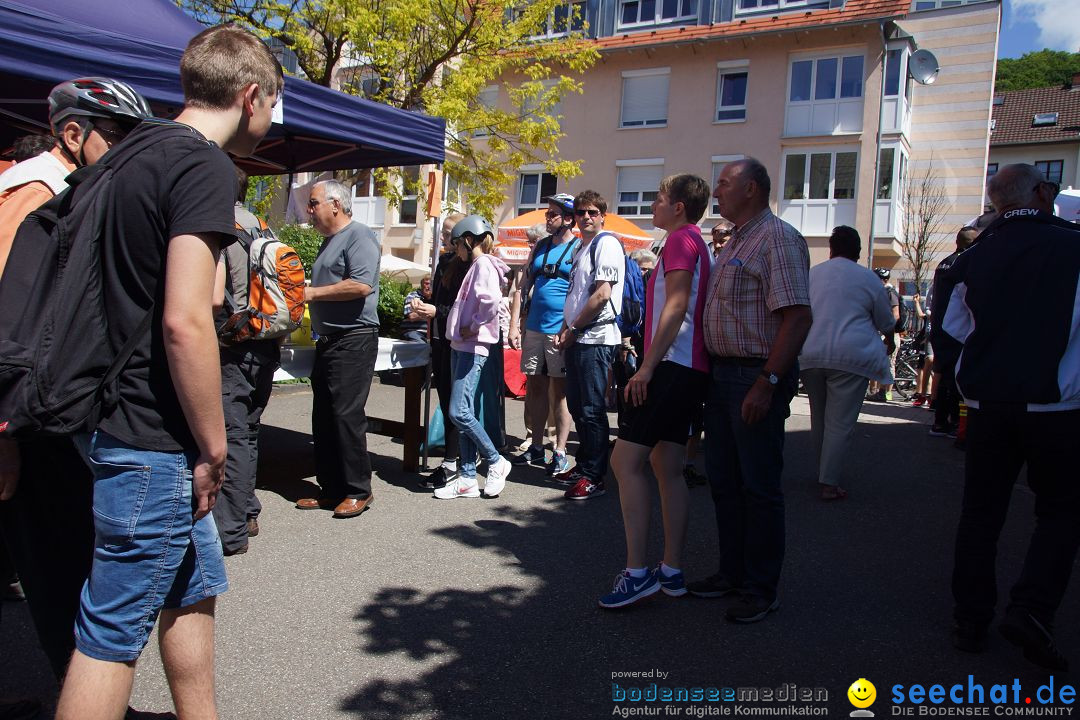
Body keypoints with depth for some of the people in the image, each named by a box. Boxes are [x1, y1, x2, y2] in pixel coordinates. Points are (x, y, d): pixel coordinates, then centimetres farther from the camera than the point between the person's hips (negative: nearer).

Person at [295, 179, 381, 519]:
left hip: (354, 339, -10)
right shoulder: (329, 241, 21)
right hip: (327, 339, 10)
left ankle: (358, 490, 1)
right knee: (323, 417, 11)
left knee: (347, 415, -9)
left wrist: (313, 293, -15)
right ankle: (331, 488, 19)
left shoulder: (359, 235, -10)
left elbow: (361, 285, -23)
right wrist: (304, 294, 13)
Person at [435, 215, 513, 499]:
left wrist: (474, 327, -17)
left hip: (473, 348, -10)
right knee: (463, 413, 8)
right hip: (461, 347, 10)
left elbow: (490, 300, -28)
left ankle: (496, 462, 6)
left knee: (459, 412, -12)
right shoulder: (474, 265, 19)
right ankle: (467, 479, 13)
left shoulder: (483, 264, -11)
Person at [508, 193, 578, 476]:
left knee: (559, 391, 0)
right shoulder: (539, 247, 13)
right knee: (534, 388, 11)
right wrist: (514, 325, 6)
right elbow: (524, 287, 14)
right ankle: (536, 447, 21)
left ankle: (560, 452, 8)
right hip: (534, 328, 6)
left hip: (560, 332, -6)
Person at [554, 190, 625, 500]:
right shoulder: (580, 248, 20)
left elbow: (602, 294, -17)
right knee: (576, 405, 14)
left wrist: (574, 328, -10)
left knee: (592, 410, -6)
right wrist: (565, 330, 12)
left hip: (596, 338, -9)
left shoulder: (606, 243, -8)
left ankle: (594, 477, 0)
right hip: (577, 338, 9)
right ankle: (583, 466, 25)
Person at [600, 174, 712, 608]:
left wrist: (647, 366, -22)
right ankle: (671, 572, 15)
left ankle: (636, 571, -13)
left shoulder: (682, 239, -7)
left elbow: (676, 305, -18)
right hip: (688, 369, 11)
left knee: (625, 461, -12)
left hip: (673, 364, -11)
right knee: (667, 468, 10)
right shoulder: (698, 245, 23)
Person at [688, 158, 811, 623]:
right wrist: (710, 372, 15)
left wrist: (766, 382, -25)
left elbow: (798, 317, -21)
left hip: (756, 378, -9)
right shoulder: (733, 243, 18)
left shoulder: (778, 239, -12)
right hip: (722, 373, 9)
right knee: (723, 481, 14)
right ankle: (732, 572, 28)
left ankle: (762, 589, 13)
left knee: (759, 486, 0)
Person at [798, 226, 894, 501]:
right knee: (840, 423, -1)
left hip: (811, 355, 4)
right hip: (851, 357, -3)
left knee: (818, 418, 16)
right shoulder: (868, 279, 1)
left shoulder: (811, 274, 9)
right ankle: (829, 483, -1)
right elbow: (887, 324, 12)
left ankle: (823, 472, 27)